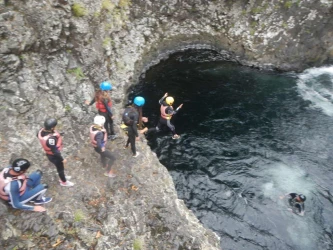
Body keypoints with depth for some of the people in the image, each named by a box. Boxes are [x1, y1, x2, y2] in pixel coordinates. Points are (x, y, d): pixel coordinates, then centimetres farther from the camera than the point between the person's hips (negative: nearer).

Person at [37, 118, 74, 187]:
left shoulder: (41, 130, -18)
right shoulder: (50, 139, -43)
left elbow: (38, 136, 7)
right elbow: (55, 151, -32)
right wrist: (62, 159, -17)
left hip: (49, 153, 8)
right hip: (54, 156, -8)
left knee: (59, 167, 31)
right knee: (60, 168, 20)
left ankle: (62, 177, 56)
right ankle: (64, 182, 45)